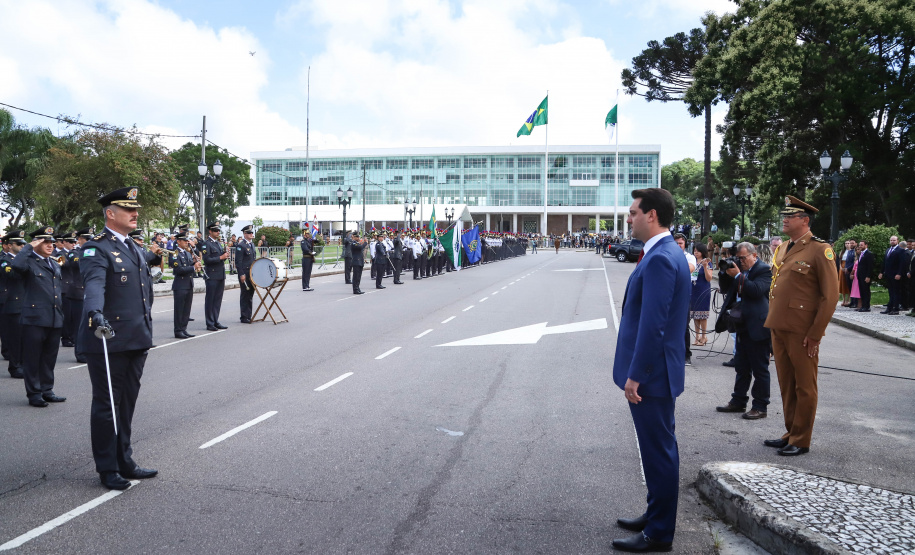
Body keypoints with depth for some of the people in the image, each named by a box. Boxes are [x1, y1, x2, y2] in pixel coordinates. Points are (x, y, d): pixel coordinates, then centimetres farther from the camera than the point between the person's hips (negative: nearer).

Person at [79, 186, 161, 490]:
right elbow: (94, 284, -28)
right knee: (107, 405, 4)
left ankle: (124, 462, 27)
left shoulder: (135, 249, 17)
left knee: (127, 404, 15)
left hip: (137, 340, 8)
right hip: (108, 340, -8)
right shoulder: (96, 248, -10)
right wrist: (96, 313, -47)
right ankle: (107, 469, 15)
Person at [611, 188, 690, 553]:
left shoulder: (660, 259, -21)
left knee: (659, 451, 2)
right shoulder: (668, 253, 11)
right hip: (655, 371, 10)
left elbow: (652, 324, -25)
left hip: (651, 373, -10)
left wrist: (634, 375, -21)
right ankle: (656, 516, 35)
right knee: (658, 450, 20)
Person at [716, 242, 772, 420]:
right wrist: (727, 271, 0)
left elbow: (757, 290, -25)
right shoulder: (741, 269, 12)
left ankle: (760, 407, 8)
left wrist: (737, 275, -22)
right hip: (743, 326, 9)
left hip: (757, 327, -9)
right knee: (741, 367, 16)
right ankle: (738, 401, 26)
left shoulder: (765, 270, -11)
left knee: (760, 369, 1)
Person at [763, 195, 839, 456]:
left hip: (802, 333, -7)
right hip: (779, 328, 7)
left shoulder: (820, 250, -10)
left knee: (804, 387, 5)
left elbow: (831, 295, -13)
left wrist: (815, 334, -14)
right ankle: (790, 433, 27)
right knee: (786, 386, 15)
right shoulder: (783, 249, 13)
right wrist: (772, 324, 14)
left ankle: (801, 441, 15)